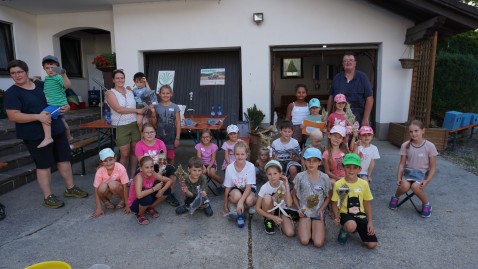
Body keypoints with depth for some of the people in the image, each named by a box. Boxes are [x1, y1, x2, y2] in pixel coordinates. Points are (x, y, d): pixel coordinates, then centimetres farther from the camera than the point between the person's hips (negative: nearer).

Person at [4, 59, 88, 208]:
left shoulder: (42, 85, 9)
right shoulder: (11, 93, -7)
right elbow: (13, 116, -17)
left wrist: (65, 106, -2)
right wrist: (38, 116, -27)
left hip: (57, 130, 6)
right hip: (36, 135, -5)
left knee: (64, 160, 11)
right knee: (44, 165, 3)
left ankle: (70, 188, 26)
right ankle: (48, 197, 16)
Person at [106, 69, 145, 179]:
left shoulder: (130, 91, 11)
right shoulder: (110, 93, -2)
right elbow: (119, 109, -14)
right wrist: (137, 110, -13)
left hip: (135, 124, 4)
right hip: (121, 127, -4)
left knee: (134, 151, 8)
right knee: (125, 154, 0)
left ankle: (132, 176, 20)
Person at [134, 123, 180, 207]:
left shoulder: (160, 143, -2)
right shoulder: (139, 145, -8)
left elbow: (164, 159, -9)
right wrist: (156, 173, -27)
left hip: (160, 168, 2)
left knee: (172, 170, -26)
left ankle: (169, 195, -6)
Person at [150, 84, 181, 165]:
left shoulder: (175, 107, -4)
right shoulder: (156, 107, -1)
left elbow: (178, 123, -4)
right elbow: (154, 124, 3)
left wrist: (177, 138, -8)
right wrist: (153, 114, -15)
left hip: (171, 136, -1)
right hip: (159, 136, 1)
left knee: (170, 157, 10)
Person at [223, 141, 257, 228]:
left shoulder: (250, 166, -23)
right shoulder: (230, 168, -18)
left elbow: (248, 187, -22)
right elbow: (227, 188, -9)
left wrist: (241, 201, -36)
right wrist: (225, 206, -3)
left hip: (248, 189, 0)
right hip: (235, 189, 0)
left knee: (249, 201, -34)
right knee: (237, 196, -36)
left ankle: (251, 205, 4)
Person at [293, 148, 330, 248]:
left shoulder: (324, 178, -6)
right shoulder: (300, 176, -7)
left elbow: (328, 197, 7)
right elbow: (294, 195, 5)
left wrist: (321, 209, -8)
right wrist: (299, 208, -8)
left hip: (318, 213, 1)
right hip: (304, 212, 0)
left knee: (318, 243, -15)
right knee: (304, 241, -17)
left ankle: (315, 228, 16)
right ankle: (303, 228, 15)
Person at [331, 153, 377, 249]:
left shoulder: (364, 184, -3)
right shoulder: (338, 184, -11)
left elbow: (367, 204, 6)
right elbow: (335, 204, -2)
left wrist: (370, 222, -1)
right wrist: (337, 217, -18)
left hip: (360, 215, 3)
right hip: (345, 214, -3)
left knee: (372, 244, -7)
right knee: (351, 226, -38)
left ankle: (357, 229, 22)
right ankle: (344, 231, 0)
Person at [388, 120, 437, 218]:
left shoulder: (430, 146, -10)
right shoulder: (405, 145, -5)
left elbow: (433, 167, -5)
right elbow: (402, 164, 0)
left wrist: (426, 181, -19)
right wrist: (399, 178, -13)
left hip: (423, 173, -1)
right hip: (408, 171, 1)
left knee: (415, 186, -34)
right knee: (404, 186, -31)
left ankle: (426, 204, -3)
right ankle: (396, 197, 3)